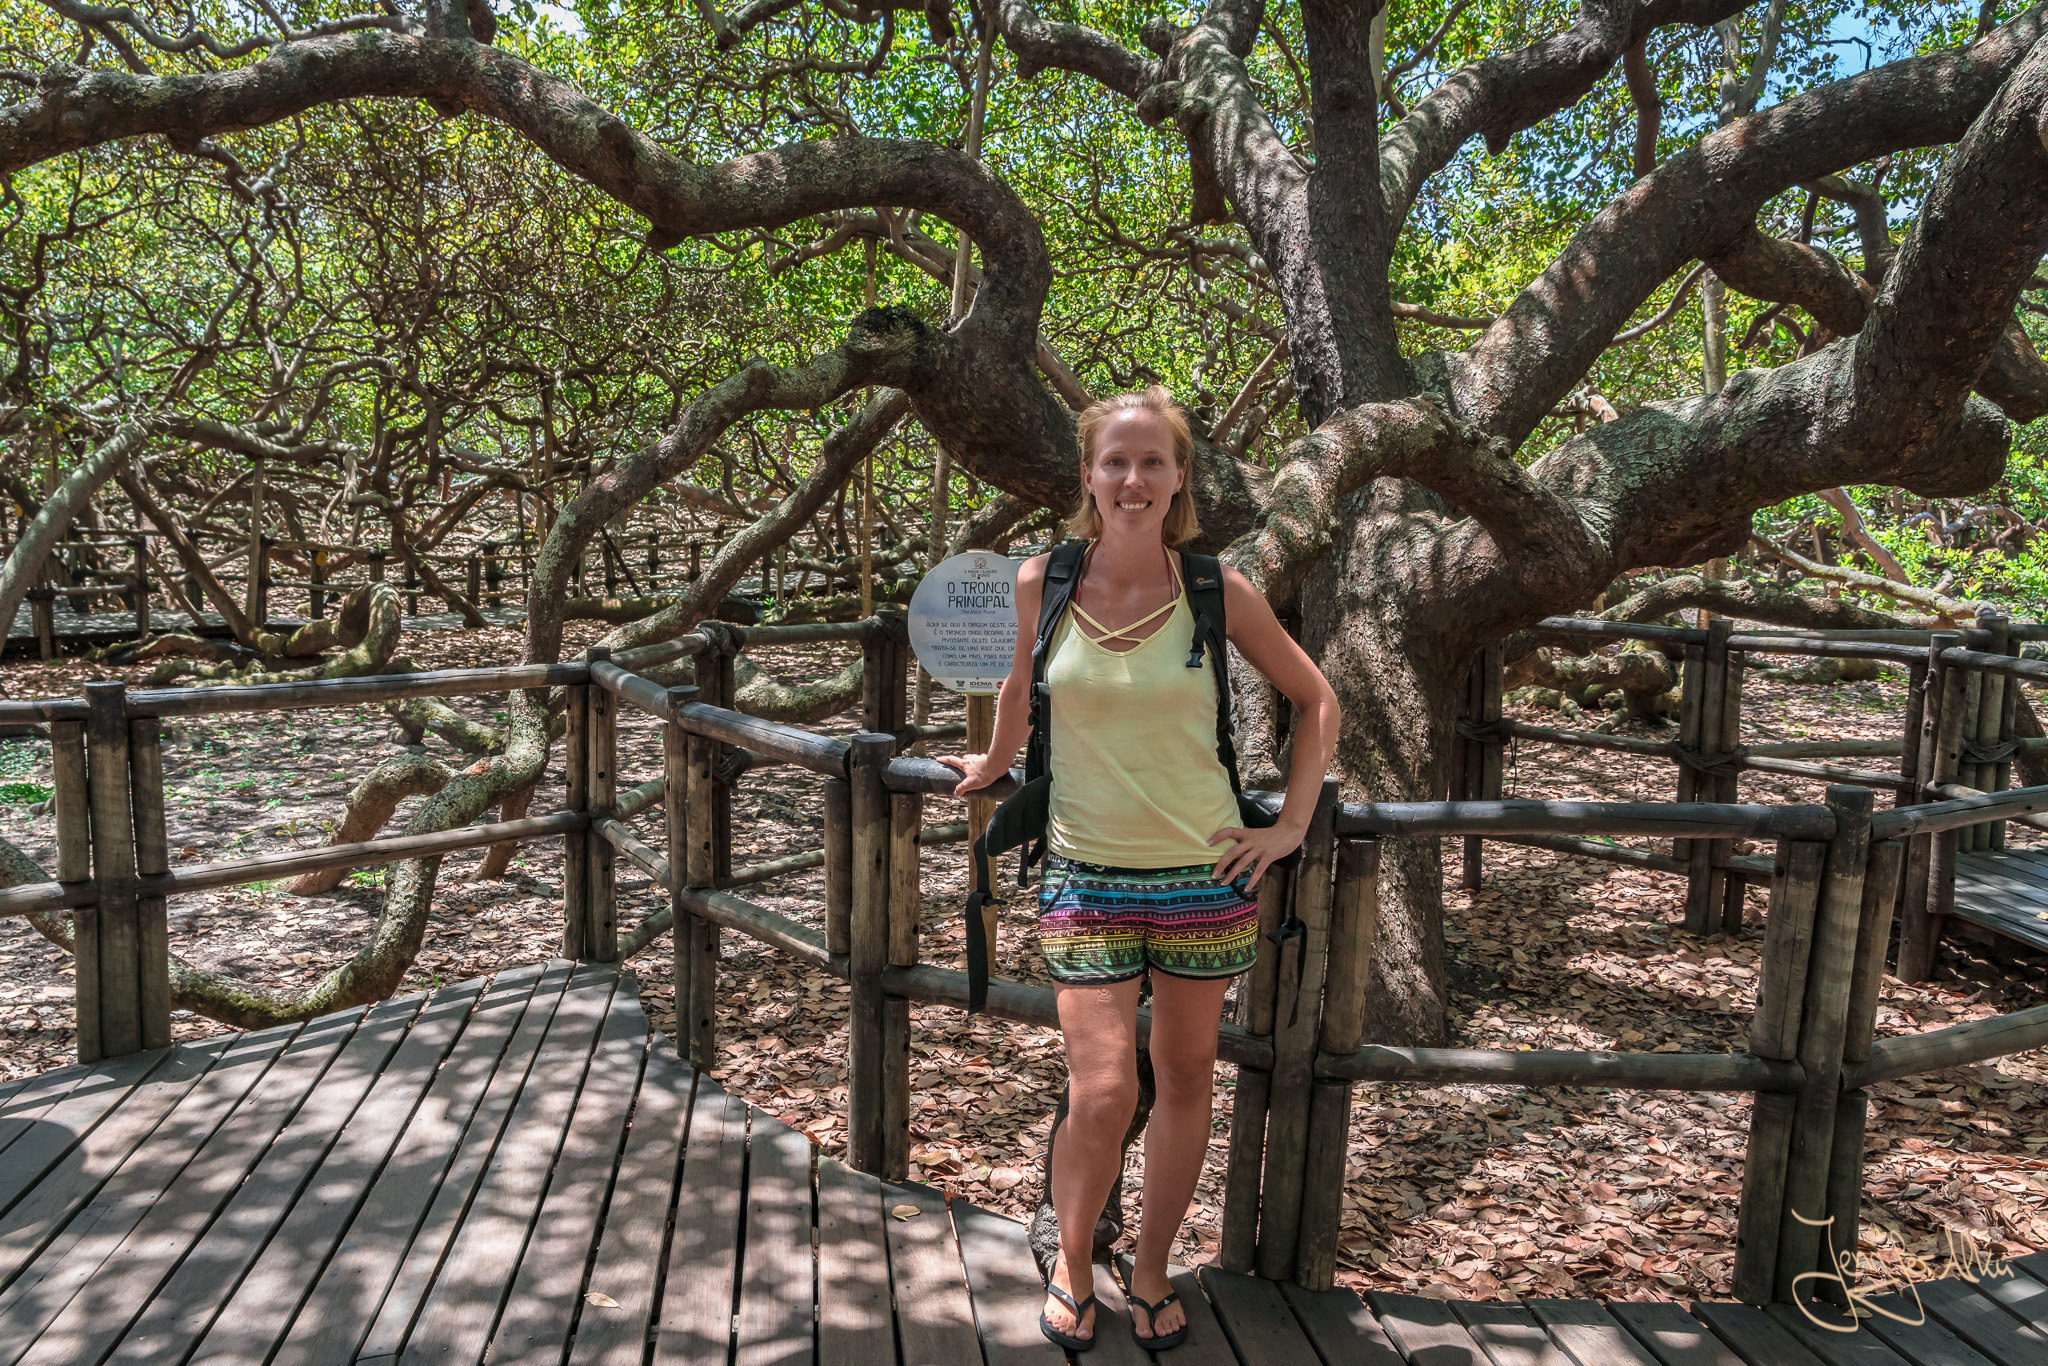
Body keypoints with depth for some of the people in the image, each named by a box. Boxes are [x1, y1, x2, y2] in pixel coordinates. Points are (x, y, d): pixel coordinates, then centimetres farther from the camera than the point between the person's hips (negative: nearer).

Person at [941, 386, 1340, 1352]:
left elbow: (1315, 701, 6)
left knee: (1184, 1081, 12)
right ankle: (1071, 1263, 24)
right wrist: (994, 764, 29)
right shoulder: (1043, 583, -4)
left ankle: (1152, 1274, 35)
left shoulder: (1218, 592, -6)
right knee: (1101, 1096, -6)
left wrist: (1291, 824, 1)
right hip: (1086, 874, -1)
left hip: (1207, 873, 1)